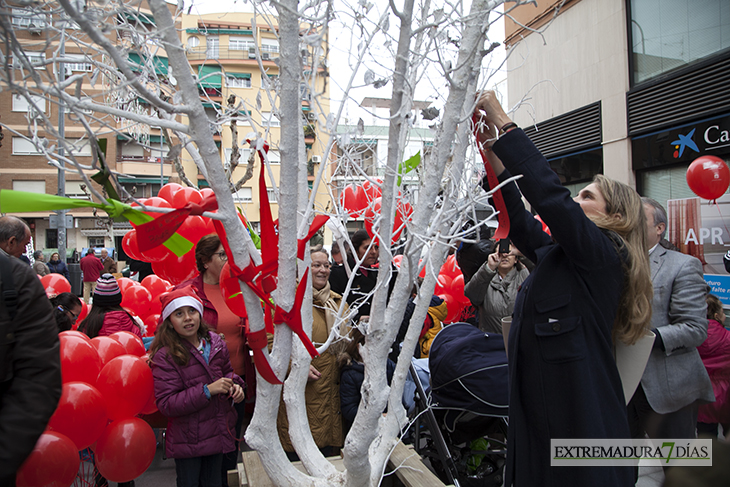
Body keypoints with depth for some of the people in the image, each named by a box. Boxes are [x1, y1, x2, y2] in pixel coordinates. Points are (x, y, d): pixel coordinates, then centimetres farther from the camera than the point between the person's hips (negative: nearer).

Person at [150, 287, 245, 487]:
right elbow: (166, 404, -20)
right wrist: (207, 391, -26)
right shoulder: (165, 356, -16)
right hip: (187, 439, -5)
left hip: (219, 433, 5)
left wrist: (235, 385, -5)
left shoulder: (215, 343, -1)